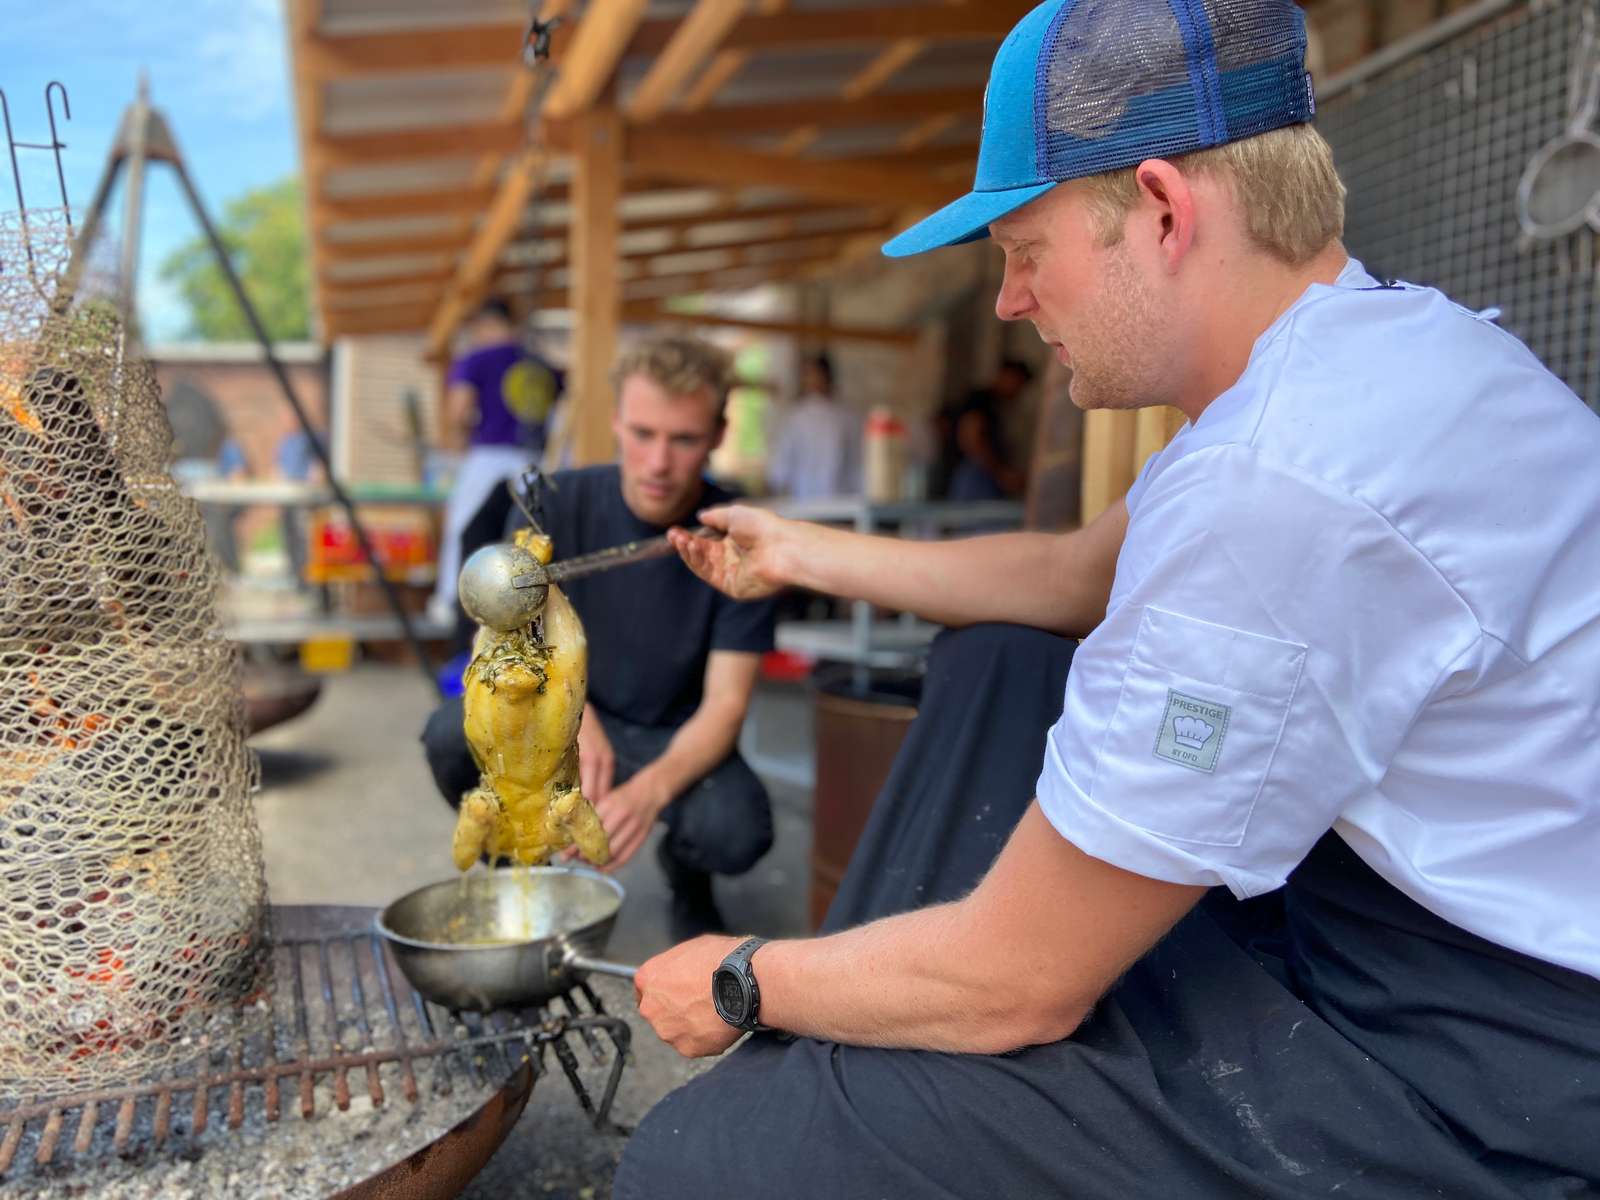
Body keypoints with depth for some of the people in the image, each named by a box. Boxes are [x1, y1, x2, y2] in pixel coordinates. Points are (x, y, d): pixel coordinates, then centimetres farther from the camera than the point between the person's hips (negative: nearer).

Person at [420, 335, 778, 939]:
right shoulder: (557, 502, -14)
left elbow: (725, 704, -18)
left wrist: (652, 788, -39)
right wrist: (572, 713, -33)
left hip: (677, 738, -1)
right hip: (570, 716, 2)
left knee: (737, 831, -33)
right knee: (453, 733, -28)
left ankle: (685, 875, 8)